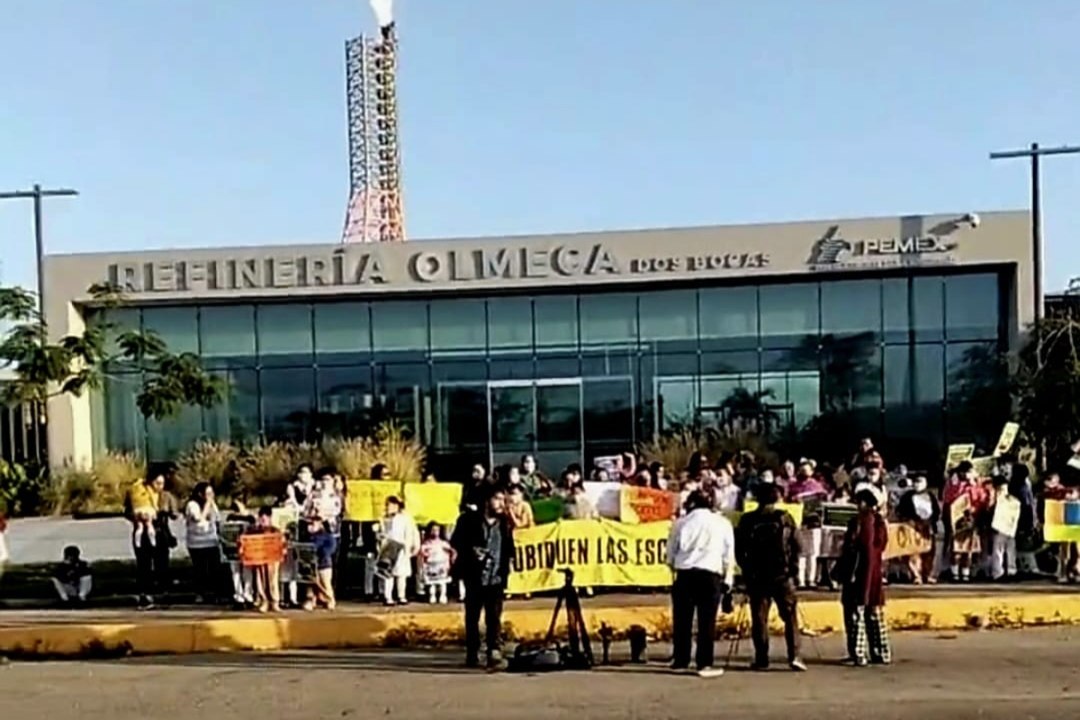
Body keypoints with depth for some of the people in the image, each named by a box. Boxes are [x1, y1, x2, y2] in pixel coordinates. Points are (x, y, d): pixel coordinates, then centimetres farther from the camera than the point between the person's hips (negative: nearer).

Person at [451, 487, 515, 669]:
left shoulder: (505, 523, 9)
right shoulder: (469, 520, 0)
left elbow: (509, 549, 14)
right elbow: (456, 543, 2)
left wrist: (506, 568, -3)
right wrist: (471, 552, -14)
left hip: (496, 578, 1)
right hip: (475, 577, -1)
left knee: (494, 617, -7)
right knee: (472, 617, 8)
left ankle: (495, 653, -11)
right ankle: (472, 654, 20)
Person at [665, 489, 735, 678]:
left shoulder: (681, 522, 10)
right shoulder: (723, 523, 11)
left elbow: (671, 552, 10)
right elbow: (729, 555, 8)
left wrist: (673, 566, 25)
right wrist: (728, 579, 12)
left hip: (685, 573, 1)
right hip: (711, 574, -1)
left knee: (682, 619, 9)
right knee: (707, 621, 0)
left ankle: (680, 660, 16)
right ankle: (704, 664, -3)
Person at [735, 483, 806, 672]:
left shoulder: (747, 520, 0)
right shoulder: (784, 518, -2)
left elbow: (739, 550, 1)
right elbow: (797, 546, -3)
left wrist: (747, 570, 12)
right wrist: (793, 567, 8)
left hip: (756, 576, 1)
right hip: (782, 575, -1)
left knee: (759, 618, 5)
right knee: (790, 616, 5)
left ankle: (761, 659, 4)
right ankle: (794, 656, -3)